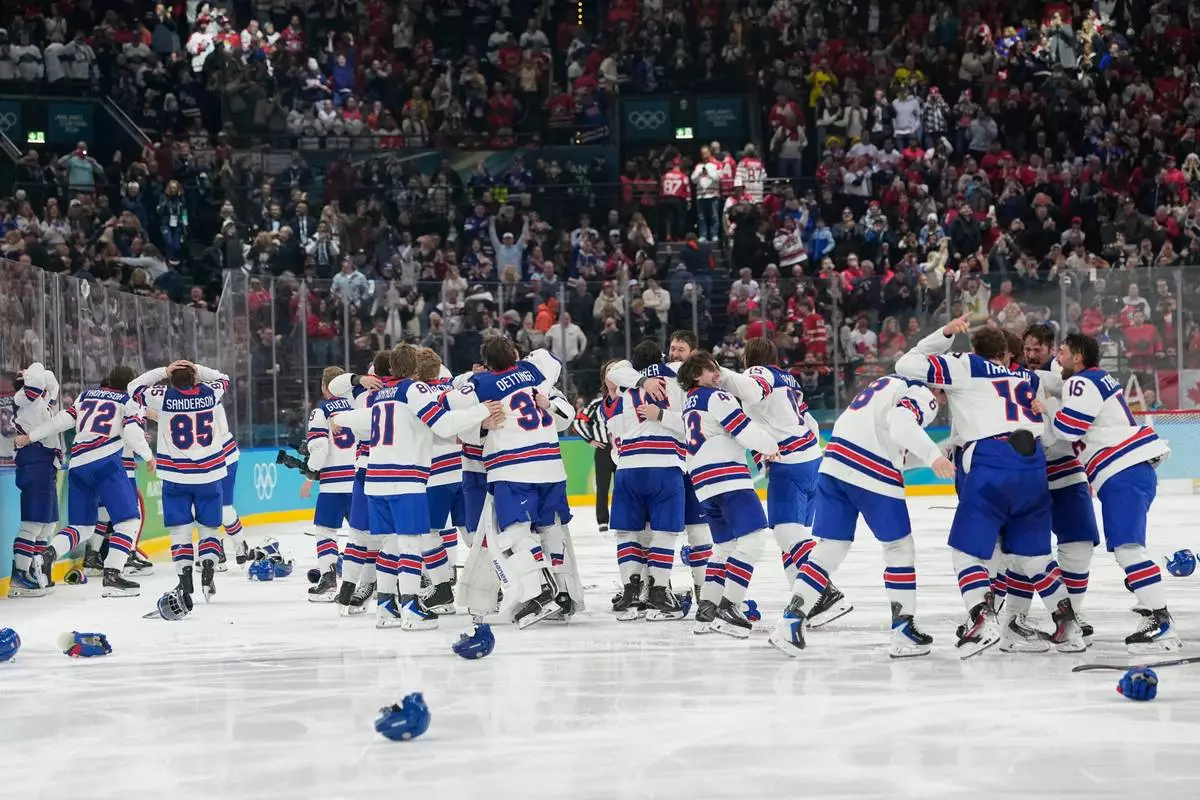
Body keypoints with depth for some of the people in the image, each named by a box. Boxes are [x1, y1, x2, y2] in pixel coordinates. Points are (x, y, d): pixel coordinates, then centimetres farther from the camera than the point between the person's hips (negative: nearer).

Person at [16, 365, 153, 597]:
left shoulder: (85, 396, 23)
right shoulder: (129, 402, 10)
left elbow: (64, 419, 13)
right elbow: (133, 432, -6)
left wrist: (30, 437, 18)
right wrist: (148, 456, 6)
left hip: (77, 465, 6)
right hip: (105, 462, -6)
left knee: (82, 526, 15)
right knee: (129, 520, -3)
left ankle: (49, 553, -11)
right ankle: (112, 575, -17)